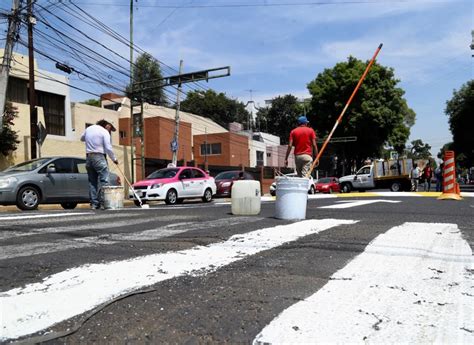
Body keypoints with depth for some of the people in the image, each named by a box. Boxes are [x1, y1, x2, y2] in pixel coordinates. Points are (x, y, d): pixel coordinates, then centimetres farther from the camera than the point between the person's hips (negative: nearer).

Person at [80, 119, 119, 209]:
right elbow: (108, 148, -10)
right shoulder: (104, 132, -4)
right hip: (99, 157, -7)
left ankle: (94, 203, 7)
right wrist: (114, 159, 1)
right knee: (104, 181, -6)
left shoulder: (88, 129, 15)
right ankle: (102, 202, -13)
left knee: (92, 181, 8)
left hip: (88, 157, 7)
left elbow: (82, 138, 32)